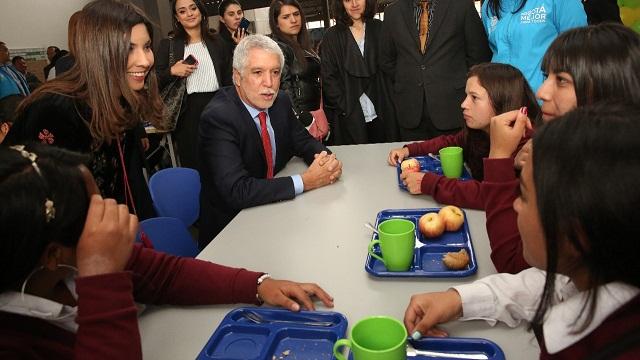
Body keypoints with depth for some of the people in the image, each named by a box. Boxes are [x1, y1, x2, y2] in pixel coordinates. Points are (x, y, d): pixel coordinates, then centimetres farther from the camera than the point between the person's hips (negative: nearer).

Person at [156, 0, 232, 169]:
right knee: (192, 165, 5)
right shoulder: (168, 44, 4)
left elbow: (228, 79, 10)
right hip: (188, 113, -1)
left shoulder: (216, 42, 9)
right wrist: (172, 72, -15)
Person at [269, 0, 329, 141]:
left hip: (316, 112, 8)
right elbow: (285, 89, -16)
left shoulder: (302, 45, 13)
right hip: (302, 117, -8)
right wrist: (306, 121, -16)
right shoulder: (278, 48, -11)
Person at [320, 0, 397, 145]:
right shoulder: (332, 36, 4)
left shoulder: (379, 29, 8)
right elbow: (328, 78, 1)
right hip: (350, 118, -1)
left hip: (382, 115, 1)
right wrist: (345, 108, -9)